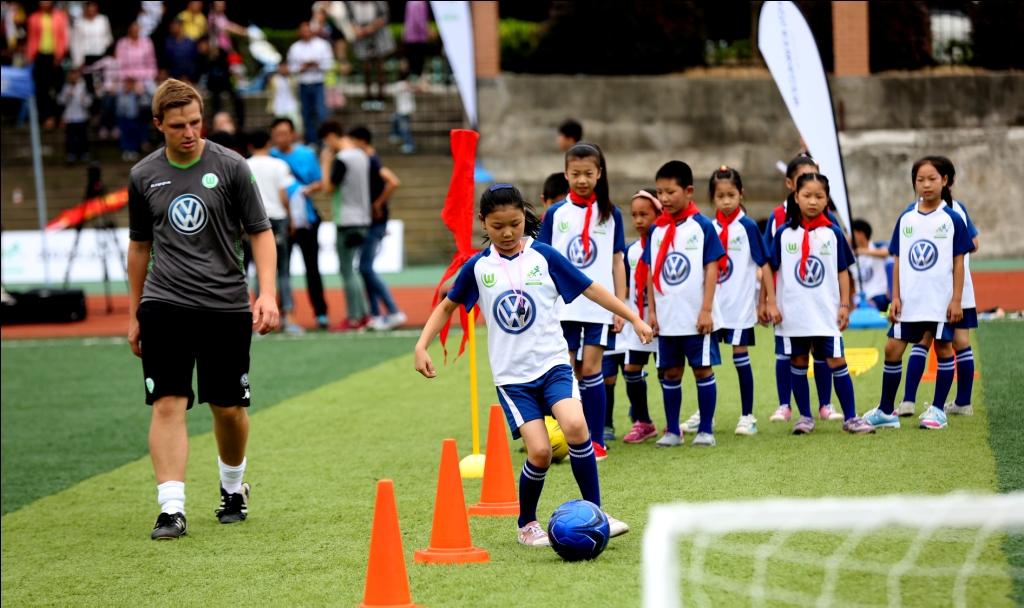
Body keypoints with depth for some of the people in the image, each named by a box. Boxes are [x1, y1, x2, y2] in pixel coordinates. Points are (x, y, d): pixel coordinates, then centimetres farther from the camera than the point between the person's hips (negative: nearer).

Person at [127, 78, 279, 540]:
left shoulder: (230, 167, -1)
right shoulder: (144, 176, 6)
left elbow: (260, 232, 2)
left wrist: (267, 293, -11)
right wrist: (134, 315, 17)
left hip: (226, 306, -1)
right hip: (164, 305, 1)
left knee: (229, 408, 7)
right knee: (168, 403, -10)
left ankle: (233, 487, 33)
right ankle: (172, 509, -13)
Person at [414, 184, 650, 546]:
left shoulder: (544, 257, 0)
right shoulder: (478, 267, 3)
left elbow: (589, 289, 5)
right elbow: (448, 306, 16)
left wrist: (634, 318, 3)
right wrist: (422, 345, 5)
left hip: (553, 363, 0)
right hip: (512, 376, 0)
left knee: (575, 427, -26)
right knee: (539, 451, -15)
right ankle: (527, 525, 11)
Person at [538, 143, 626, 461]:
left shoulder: (610, 214, 4)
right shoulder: (556, 214, 4)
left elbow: (617, 262, 6)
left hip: (599, 305, -1)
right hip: (563, 306, 1)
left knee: (590, 368, -5)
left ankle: (597, 441, 4)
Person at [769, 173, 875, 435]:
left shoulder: (833, 233, 1)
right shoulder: (784, 233, 0)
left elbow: (842, 272, 5)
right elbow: (772, 270, 4)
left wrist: (845, 305, 1)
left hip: (826, 313, -1)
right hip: (793, 313, 1)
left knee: (836, 362, -2)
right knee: (798, 363, 7)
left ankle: (850, 417, 3)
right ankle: (805, 417, 17)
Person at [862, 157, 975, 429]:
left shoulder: (952, 220, -3)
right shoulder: (906, 218, 5)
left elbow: (958, 262, -2)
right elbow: (898, 261, 8)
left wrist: (957, 300, -7)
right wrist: (895, 297, 3)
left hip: (941, 301, -3)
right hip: (910, 301, 3)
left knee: (943, 349, 4)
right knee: (893, 348, 1)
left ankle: (938, 410, 13)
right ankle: (886, 411, 10)